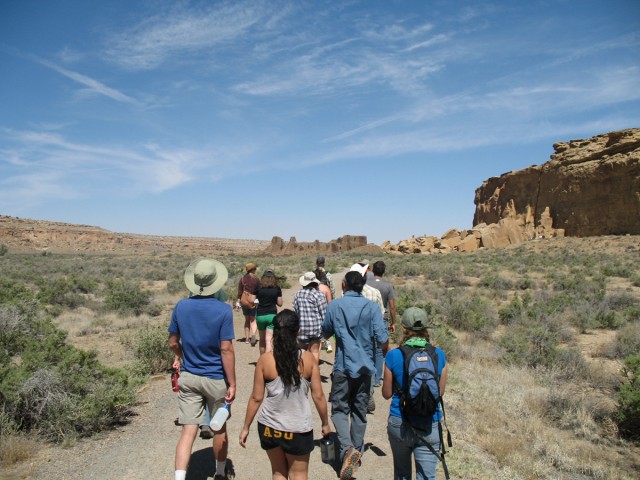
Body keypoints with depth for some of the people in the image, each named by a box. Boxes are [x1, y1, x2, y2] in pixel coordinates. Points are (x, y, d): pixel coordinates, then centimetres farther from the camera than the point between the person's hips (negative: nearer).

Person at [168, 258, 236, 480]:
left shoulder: (181, 306, -5)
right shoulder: (223, 310, -17)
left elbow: (173, 342, 5)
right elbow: (226, 349, -18)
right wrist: (232, 384, -11)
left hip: (188, 377, 3)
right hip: (216, 378, -2)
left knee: (188, 431, 6)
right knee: (220, 428, 17)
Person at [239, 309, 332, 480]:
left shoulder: (265, 360, -12)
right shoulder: (308, 359, -12)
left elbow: (256, 398, -6)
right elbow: (318, 396, -6)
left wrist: (246, 427, 7)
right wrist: (325, 424, 8)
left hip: (269, 427, 1)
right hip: (298, 429, -1)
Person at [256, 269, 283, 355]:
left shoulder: (258, 287, -1)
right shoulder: (277, 288, -1)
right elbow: (280, 303, 1)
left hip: (260, 315, 1)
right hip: (272, 315, -1)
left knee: (262, 340, 17)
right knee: (268, 340, -3)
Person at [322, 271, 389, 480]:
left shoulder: (334, 306, -6)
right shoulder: (372, 307, -6)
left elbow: (325, 333, 6)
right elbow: (382, 339, -10)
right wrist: (387, 354, 11)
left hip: (343, 366, -2)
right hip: (365, 366, 2)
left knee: (339, 409, 8)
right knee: (360, 411, 17)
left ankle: (347, 449, -13)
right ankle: (357, 452, 28)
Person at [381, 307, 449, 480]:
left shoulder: (393, 356, -11)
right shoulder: (439, 355, -5)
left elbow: (387, 394, -2)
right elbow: (440, 392, 6)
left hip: (399, 424, 0)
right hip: (430, 426, 1)